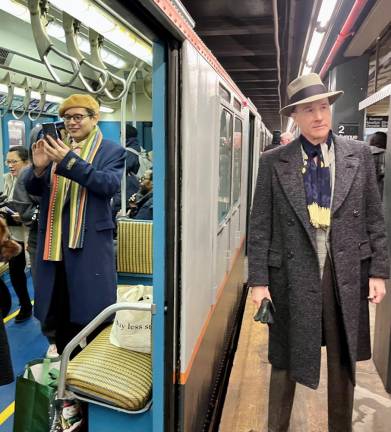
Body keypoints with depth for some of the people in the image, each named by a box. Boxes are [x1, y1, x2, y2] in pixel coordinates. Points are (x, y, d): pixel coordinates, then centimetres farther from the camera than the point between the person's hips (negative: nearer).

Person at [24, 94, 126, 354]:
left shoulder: (112, 151, 0)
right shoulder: (56, 147, 12)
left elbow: (110, 184, -17)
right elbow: (33, 190, 11)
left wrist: (69, 161, -24)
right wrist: (39, 168, -12)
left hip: (91, 243, -4)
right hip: (54, 243, 5)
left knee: (93, 312, 4)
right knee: (59, 311, 14)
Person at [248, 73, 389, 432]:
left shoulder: (359, 154, 2)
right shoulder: (273, 162, -3)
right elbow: (260, 226, -3)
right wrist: (258, 280, -6)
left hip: (347, 274, 2)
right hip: (293, 273, -1)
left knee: (343, 362, 17)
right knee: (286, 361, 13)